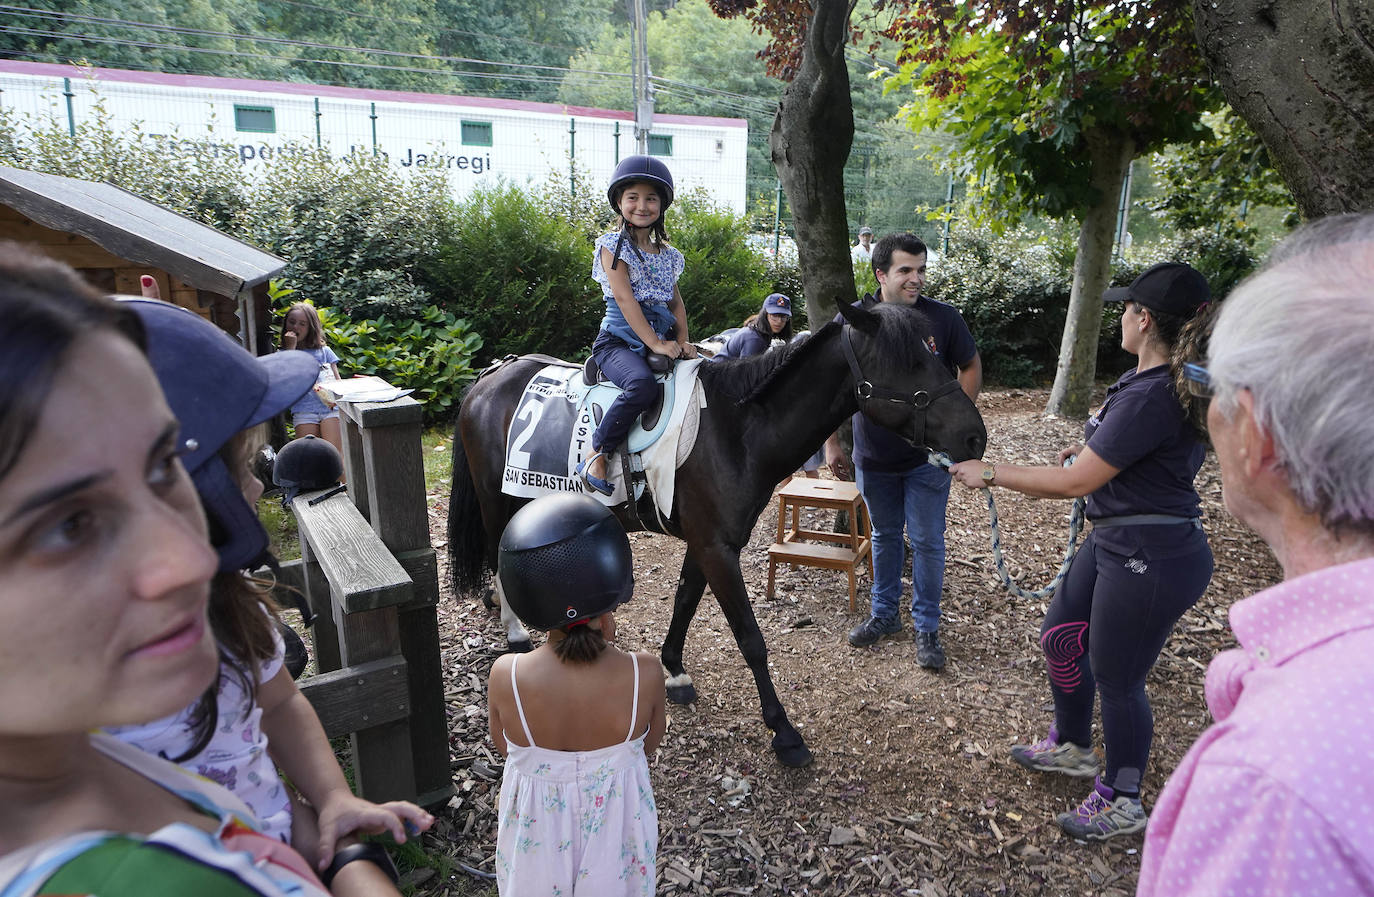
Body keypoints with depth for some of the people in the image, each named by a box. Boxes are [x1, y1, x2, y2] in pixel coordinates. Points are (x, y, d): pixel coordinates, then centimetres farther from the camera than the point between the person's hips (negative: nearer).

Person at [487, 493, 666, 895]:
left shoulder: (505, 677, -27)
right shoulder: (645, 673, -27)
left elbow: (503, 745, -5)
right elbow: (650, 743, -6)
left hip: (536, 829, 0)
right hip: (616, 830, 0)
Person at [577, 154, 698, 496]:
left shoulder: (667, 254, 17)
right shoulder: (614, 246, -2)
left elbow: (676, 302, 18)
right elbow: (624, 298, -13)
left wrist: (682, 341, -1)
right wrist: (655, 343, -20)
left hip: (660, 341, 6)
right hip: (618, 342, -6)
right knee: (643, 384, -35)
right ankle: (596, 455, -23)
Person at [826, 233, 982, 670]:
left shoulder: (944, 318, -10)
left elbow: (971, 367, 5)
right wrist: (832, 443, 1)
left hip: (928, 457, -1)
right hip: (873, 457, 2)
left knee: (927, 542, 6)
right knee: (884, 536, 18)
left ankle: (926, 627, 23)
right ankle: (884, 613, 36)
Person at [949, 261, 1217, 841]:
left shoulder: (1152, 397, -27)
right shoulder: (1152, 379, 5)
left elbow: (1074, 483, -24)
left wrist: (989, 474, -16)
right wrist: (1096, 446, 17)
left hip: (1149, 559, -10)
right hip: (1116, 542, 11)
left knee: (1117, 680, 7)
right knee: (1060, 639, 22)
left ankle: (1121, 802, 30)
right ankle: (1071, 747, 45)